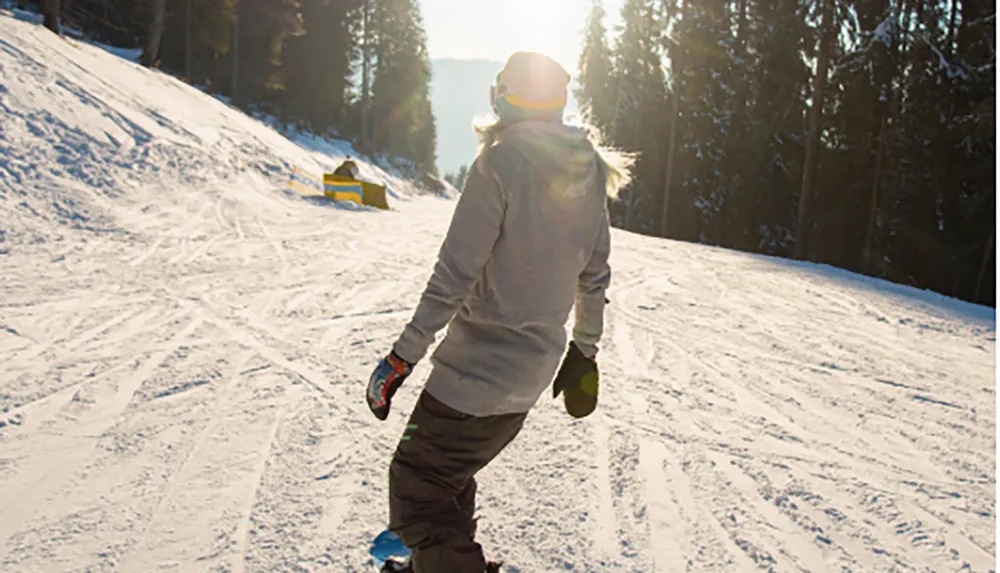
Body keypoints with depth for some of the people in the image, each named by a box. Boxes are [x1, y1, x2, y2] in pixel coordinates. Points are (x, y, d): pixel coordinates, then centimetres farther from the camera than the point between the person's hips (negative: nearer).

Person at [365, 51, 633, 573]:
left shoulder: (500, 162, -18)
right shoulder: (588, 169, 5)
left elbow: (454, 275, -20)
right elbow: (594, 274, 11)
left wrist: (403, 356, -14)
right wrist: (584, 348, 22)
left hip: (478, 368, -8)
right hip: (535, 368, 8)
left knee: (417, 485, 5)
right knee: (448, 475, 27)